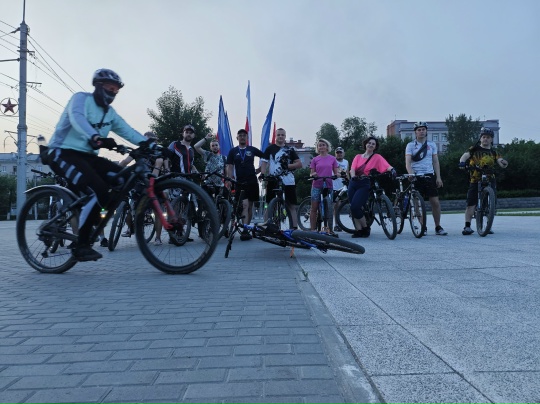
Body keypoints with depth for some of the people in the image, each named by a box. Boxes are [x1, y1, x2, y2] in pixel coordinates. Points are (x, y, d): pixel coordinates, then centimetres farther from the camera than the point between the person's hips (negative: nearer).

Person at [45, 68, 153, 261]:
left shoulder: (110, 113, 15)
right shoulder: (81, 98, -6)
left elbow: (127, 130, 2)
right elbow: (77, 118, -27)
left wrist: (151, 144, -16)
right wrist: (96, 138, -47)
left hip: (87, 156, 7)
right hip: (63, 153, -7)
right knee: (97, 190, -28)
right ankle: (81, 245, -17)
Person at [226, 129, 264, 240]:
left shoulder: (252, 149, 8)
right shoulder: (233, 151, 6)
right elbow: (230, 166, 0)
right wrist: (230, 179, -13)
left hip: (252, 181, 2)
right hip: (240, 182, -2)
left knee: (250, 206, 7)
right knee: (245, 205, -16)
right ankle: (244, 231, -19)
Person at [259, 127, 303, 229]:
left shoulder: (290, 149, 12)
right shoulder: (270, 148, 10)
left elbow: (299, 164, 7)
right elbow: (264, 162, 4)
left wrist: (288, 165, -9)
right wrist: (263, 174, -12)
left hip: (288, 181, 1)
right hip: (273, 181, -1)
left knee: (292, 206, 0)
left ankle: (295, 228, 2)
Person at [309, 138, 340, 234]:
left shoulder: (332, 159, 8)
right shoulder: (315, 159, 6)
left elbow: (336, 172, 9)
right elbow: (311, 173, 6)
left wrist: (336, 175, -13)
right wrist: (313, 175, -16)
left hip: (328, 186, 1)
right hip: (317, 186, 0)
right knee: (314, 208, -1)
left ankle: (330, 229, 11)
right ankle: (313, 230, 4)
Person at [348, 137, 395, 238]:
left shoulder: (377, 157, 6)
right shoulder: (358, 157, 16)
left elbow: (387, 166, -9)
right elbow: (352, 169, 2)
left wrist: (392, 170, -32)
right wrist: (353, 176, -19)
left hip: (365, 184, -4)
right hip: (354, 183, 4)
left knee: (355, 207, -17)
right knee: (353, 207, -1)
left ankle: (365, 228, 4)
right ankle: (358, 230, 9)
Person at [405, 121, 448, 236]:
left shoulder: (432, 145, 12)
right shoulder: (410, 145, 3)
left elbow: (435, 162, 11)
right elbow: (408, 162, -6)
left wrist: (438, 177, 2)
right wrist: (411, 174, -23)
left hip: (429, 175, 2)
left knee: (435, 201, -4)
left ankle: (438, 227, 7)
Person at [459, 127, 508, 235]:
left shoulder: (493, 153, 13)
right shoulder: (475, 149, 7)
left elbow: (502, 164, 1)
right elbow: (465, 156, -10)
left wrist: (504, 163, -23)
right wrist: (462, 162, -33)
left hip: (490, 180, 3)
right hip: (475, 180, -2)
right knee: (471, 204, -8)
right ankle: (467, 226, -5)